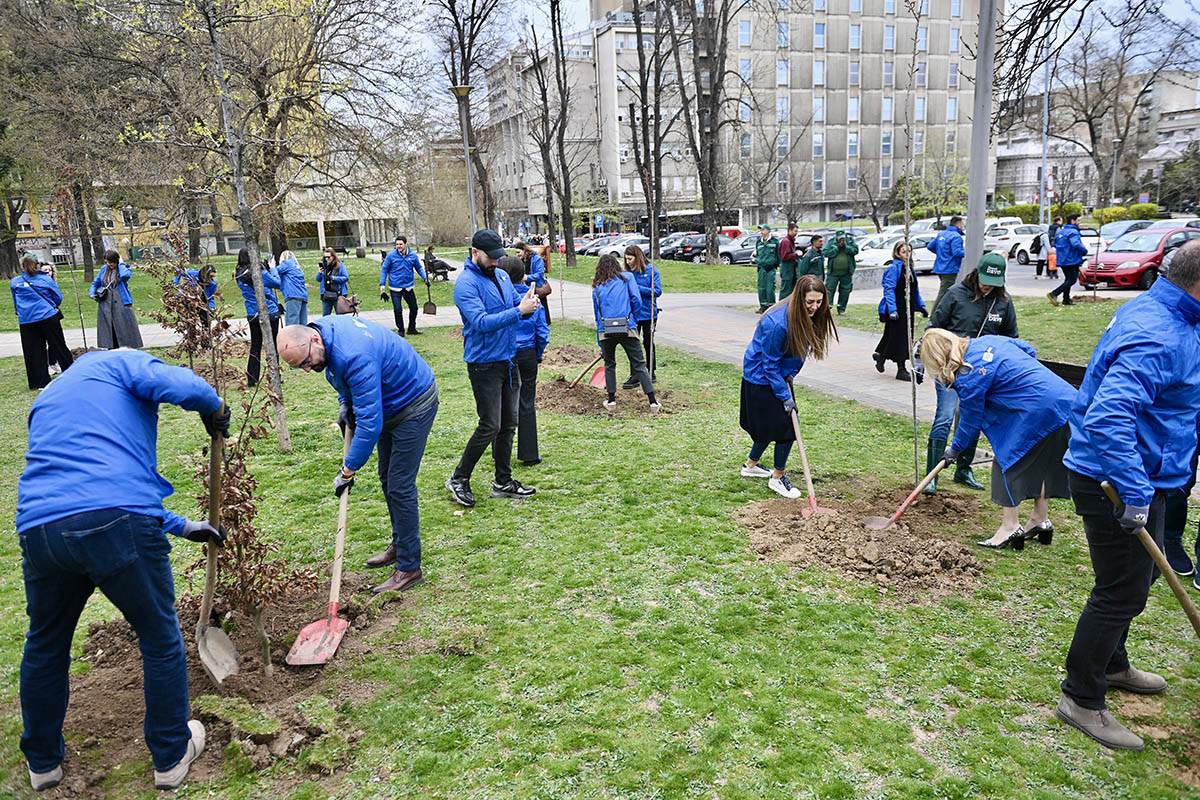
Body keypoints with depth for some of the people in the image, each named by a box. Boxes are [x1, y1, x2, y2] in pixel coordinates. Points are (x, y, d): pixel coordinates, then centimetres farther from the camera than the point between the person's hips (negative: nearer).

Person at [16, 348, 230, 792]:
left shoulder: (47, 400, 34)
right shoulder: (119, 362, 12)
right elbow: (182, 386, -12)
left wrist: (183, 527, 41)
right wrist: (215, 411, 12)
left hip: (39, 528, 6)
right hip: (118, 525, -6)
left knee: (45, 646, 29)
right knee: (160, 639, 16)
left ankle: (43, 763, 47)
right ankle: (171, 756, 31)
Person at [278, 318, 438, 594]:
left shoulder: (354, 357, -37)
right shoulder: (323, 327, -9)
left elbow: (370, 423, -35)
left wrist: (348, 470, -27)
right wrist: (345, 402, 3)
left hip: (413, 404, -10)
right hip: (389, 402, 10)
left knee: (400, 486, -9)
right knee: (387, 479, 18)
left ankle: (409, 568, 1)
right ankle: (399, 545, 35)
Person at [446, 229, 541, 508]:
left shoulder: (502, 276, 10)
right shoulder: (466, 283, -15)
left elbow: (511, 309, 17)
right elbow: (481, 322, -26)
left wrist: (527, 302, -7)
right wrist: (519, 310, -30)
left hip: (508, 360, 8)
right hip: (484, 364, -8)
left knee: (508, 424, 12)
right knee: (490, 426, -7)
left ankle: (503, 482, 24)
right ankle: (459, 479, 10)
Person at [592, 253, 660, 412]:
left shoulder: (597, 286, 15)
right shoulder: (627, 277, 9)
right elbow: (636, 300, -2)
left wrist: (599, 340, 22)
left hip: (605, 331, 2)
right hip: (627, 328, -2)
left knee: (609, 365, 19)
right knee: (639, 365, 2)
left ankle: (611, 401, 19)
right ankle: (653, 402, 0)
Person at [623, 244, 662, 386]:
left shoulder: (651, 270, -9)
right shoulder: (628, 273, 2)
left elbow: (657, 291, -15)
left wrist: (637, 288, -20)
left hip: (648, 314, -3)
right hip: (632, 314, 3)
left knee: (648, 343, 12)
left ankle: (651, 373, 26)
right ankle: (635, 376, 6)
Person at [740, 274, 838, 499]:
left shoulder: (808, 318, -7)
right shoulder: (777, 323, -32)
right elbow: (769, 364, -23)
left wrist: (788, 377, 2)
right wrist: (784, 395, -20)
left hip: (779, 375, 8)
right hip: (761, 378, -8)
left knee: (771, 425, 17)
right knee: (786, 425, -6)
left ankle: (750, 465, 37)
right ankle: (778, 478, 10)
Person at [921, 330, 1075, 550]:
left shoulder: (968, 377, -14)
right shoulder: (986, 341, 10)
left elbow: (970, 420, -3)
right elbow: (1029, 349, 23)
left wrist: (954, 450, 11)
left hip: (1040, 410, -9)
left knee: (1008, 461, 1)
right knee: (1040, 463, 19)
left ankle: (1010, 527, 5)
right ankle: (1041, 520, 31)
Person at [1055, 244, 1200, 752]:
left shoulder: (1157, 313, 6)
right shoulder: (1158, 339, -27)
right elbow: (1107, 418, -37)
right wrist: (1134, 494, -36)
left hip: (1135, 479, 11)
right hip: (1117, 484, -11)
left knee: (1135, 578, 25)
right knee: (1122, 592, 0)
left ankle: (1111, 664, 46)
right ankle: (1082, 700, 14)